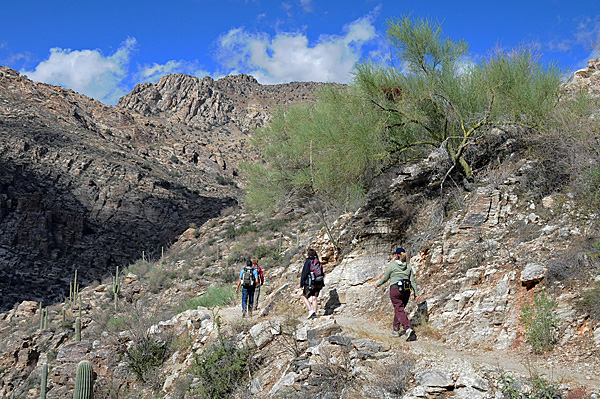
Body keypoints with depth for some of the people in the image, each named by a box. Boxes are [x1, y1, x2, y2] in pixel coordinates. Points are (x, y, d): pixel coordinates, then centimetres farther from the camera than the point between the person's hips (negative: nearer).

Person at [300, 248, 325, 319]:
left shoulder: (308, 262, -8)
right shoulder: (318, 262, 12)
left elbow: (304, 274, -10)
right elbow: (322, 273, 16)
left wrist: (301, 284, -6)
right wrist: (322, 284, 22)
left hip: (310, 283, -6)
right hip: (319, 283, 6)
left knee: (304, 297, 6)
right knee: (315, 298, 9)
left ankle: (310, 310, -9)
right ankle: (314, 313, 5)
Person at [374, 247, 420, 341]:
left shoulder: (392, 265, -4)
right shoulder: (408, 266, 9)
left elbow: (385, 278, 3)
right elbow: (413, 281, 6)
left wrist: (377, 284, 19)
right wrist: (416, 293, 8)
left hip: (395, 289, -5)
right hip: (406, 291, 6)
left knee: (400, 311, -9)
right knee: (399, 309, 19)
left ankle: (408, 329, -27)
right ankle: (396, 330, 27)